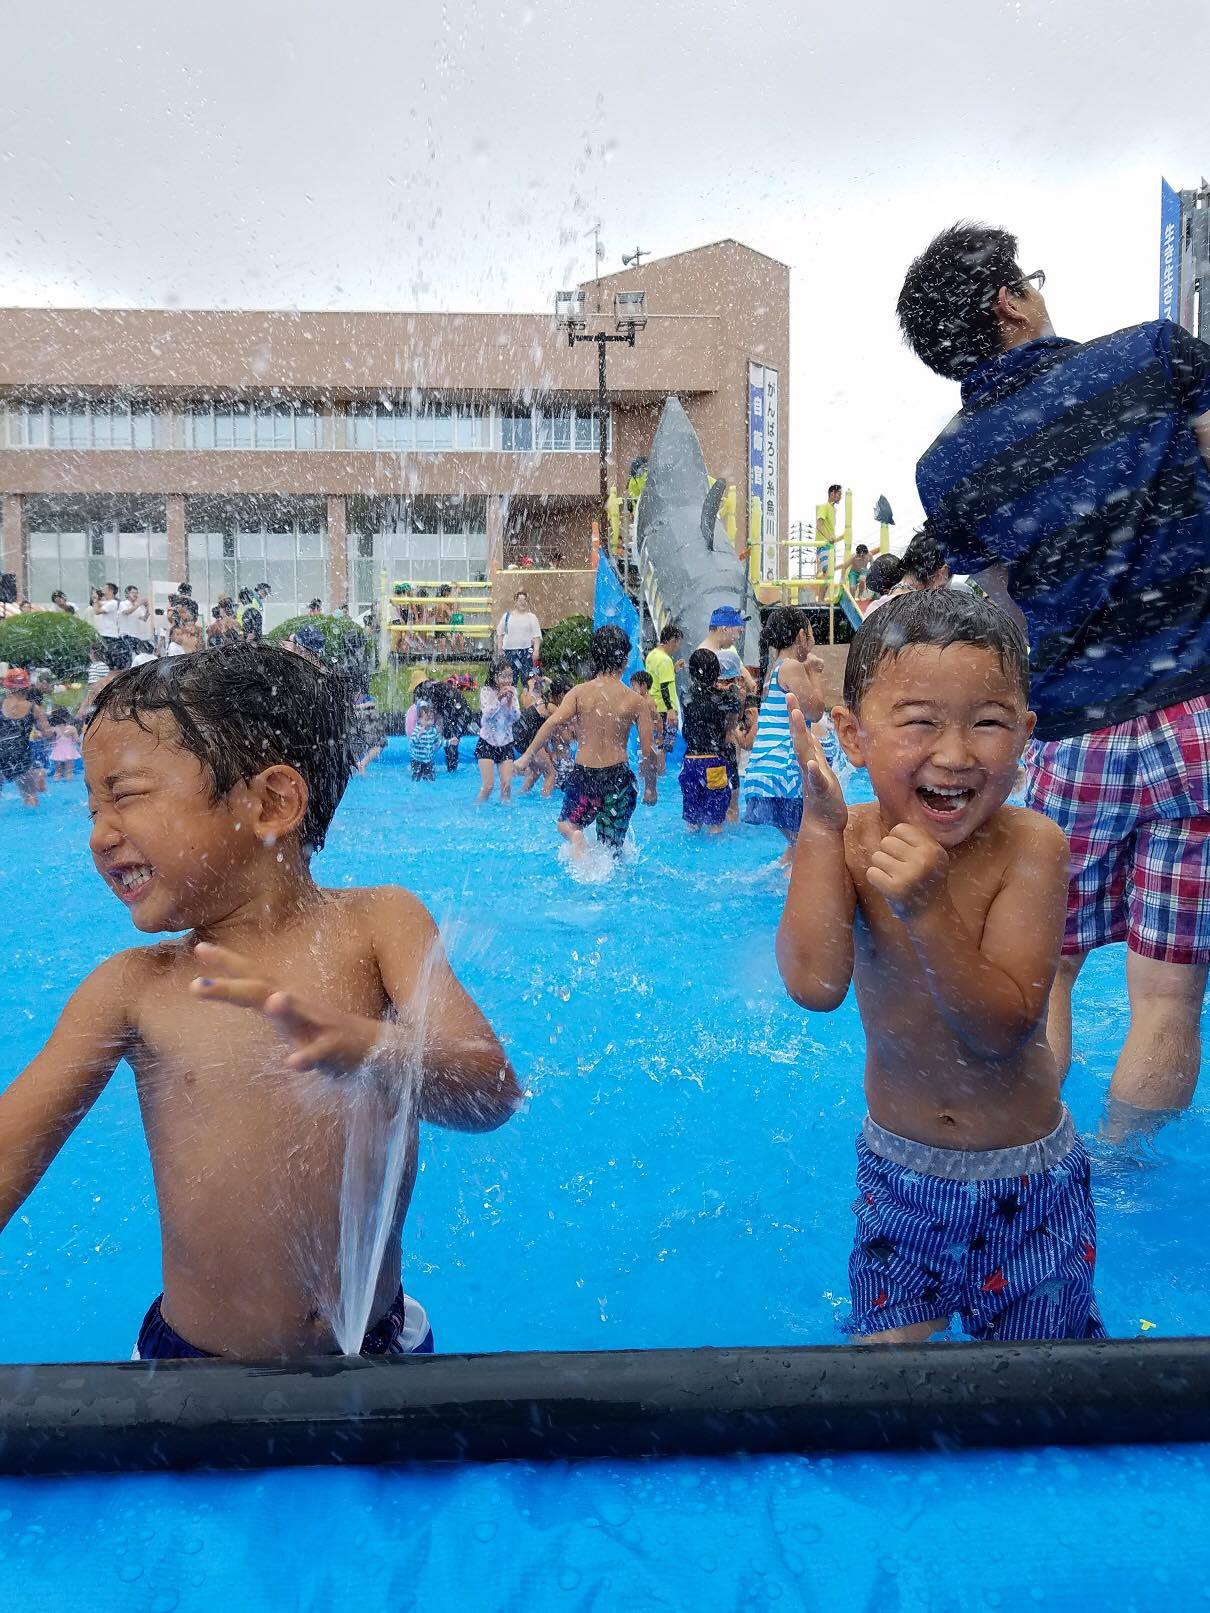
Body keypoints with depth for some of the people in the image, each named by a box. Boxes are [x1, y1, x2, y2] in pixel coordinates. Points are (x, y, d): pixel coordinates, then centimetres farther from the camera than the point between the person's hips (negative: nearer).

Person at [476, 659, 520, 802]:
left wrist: (510, 701, -19)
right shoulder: (486, 691, -8)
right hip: (487, 743, -3)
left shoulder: (512, 691, 2)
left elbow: (516, 717, -3)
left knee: (507, 785, -2)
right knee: (487, 786, -8)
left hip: (505, 743, 3)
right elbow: (486, 715, -18)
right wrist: (499, 699, -30)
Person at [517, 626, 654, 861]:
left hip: (583, 774, 0)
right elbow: (647, 752, -4)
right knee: (611, 847, 16)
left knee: (566, 824, 24)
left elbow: (554, 722, -16)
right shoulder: (637, 701, -3)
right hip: (618, 776, 0)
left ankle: (577, 839, -6)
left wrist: (527, 756, -11)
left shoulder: (580, 692, -2)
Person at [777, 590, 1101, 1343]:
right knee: (887, 1343, 14)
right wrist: (821, 825, -28)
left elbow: (1005, 1026, -26)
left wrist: (927, 912, -40)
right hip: (897, 1168, 2)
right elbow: (816, 985, -28)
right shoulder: (849, 840, -14)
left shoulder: (1030, 845, -22)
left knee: (1035, 1346, 16)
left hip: (1026, 1177, -1)